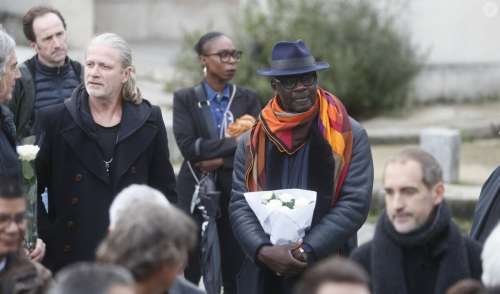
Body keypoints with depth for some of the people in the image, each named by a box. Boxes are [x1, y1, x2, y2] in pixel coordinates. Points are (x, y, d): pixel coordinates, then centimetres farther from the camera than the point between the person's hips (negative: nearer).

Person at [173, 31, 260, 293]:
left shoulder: (248, 99, 8)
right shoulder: (185, 99, 2)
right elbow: (187, 146, -11)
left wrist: (221, 160, -13)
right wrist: (235, 141, -12)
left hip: (235, 193, 2)